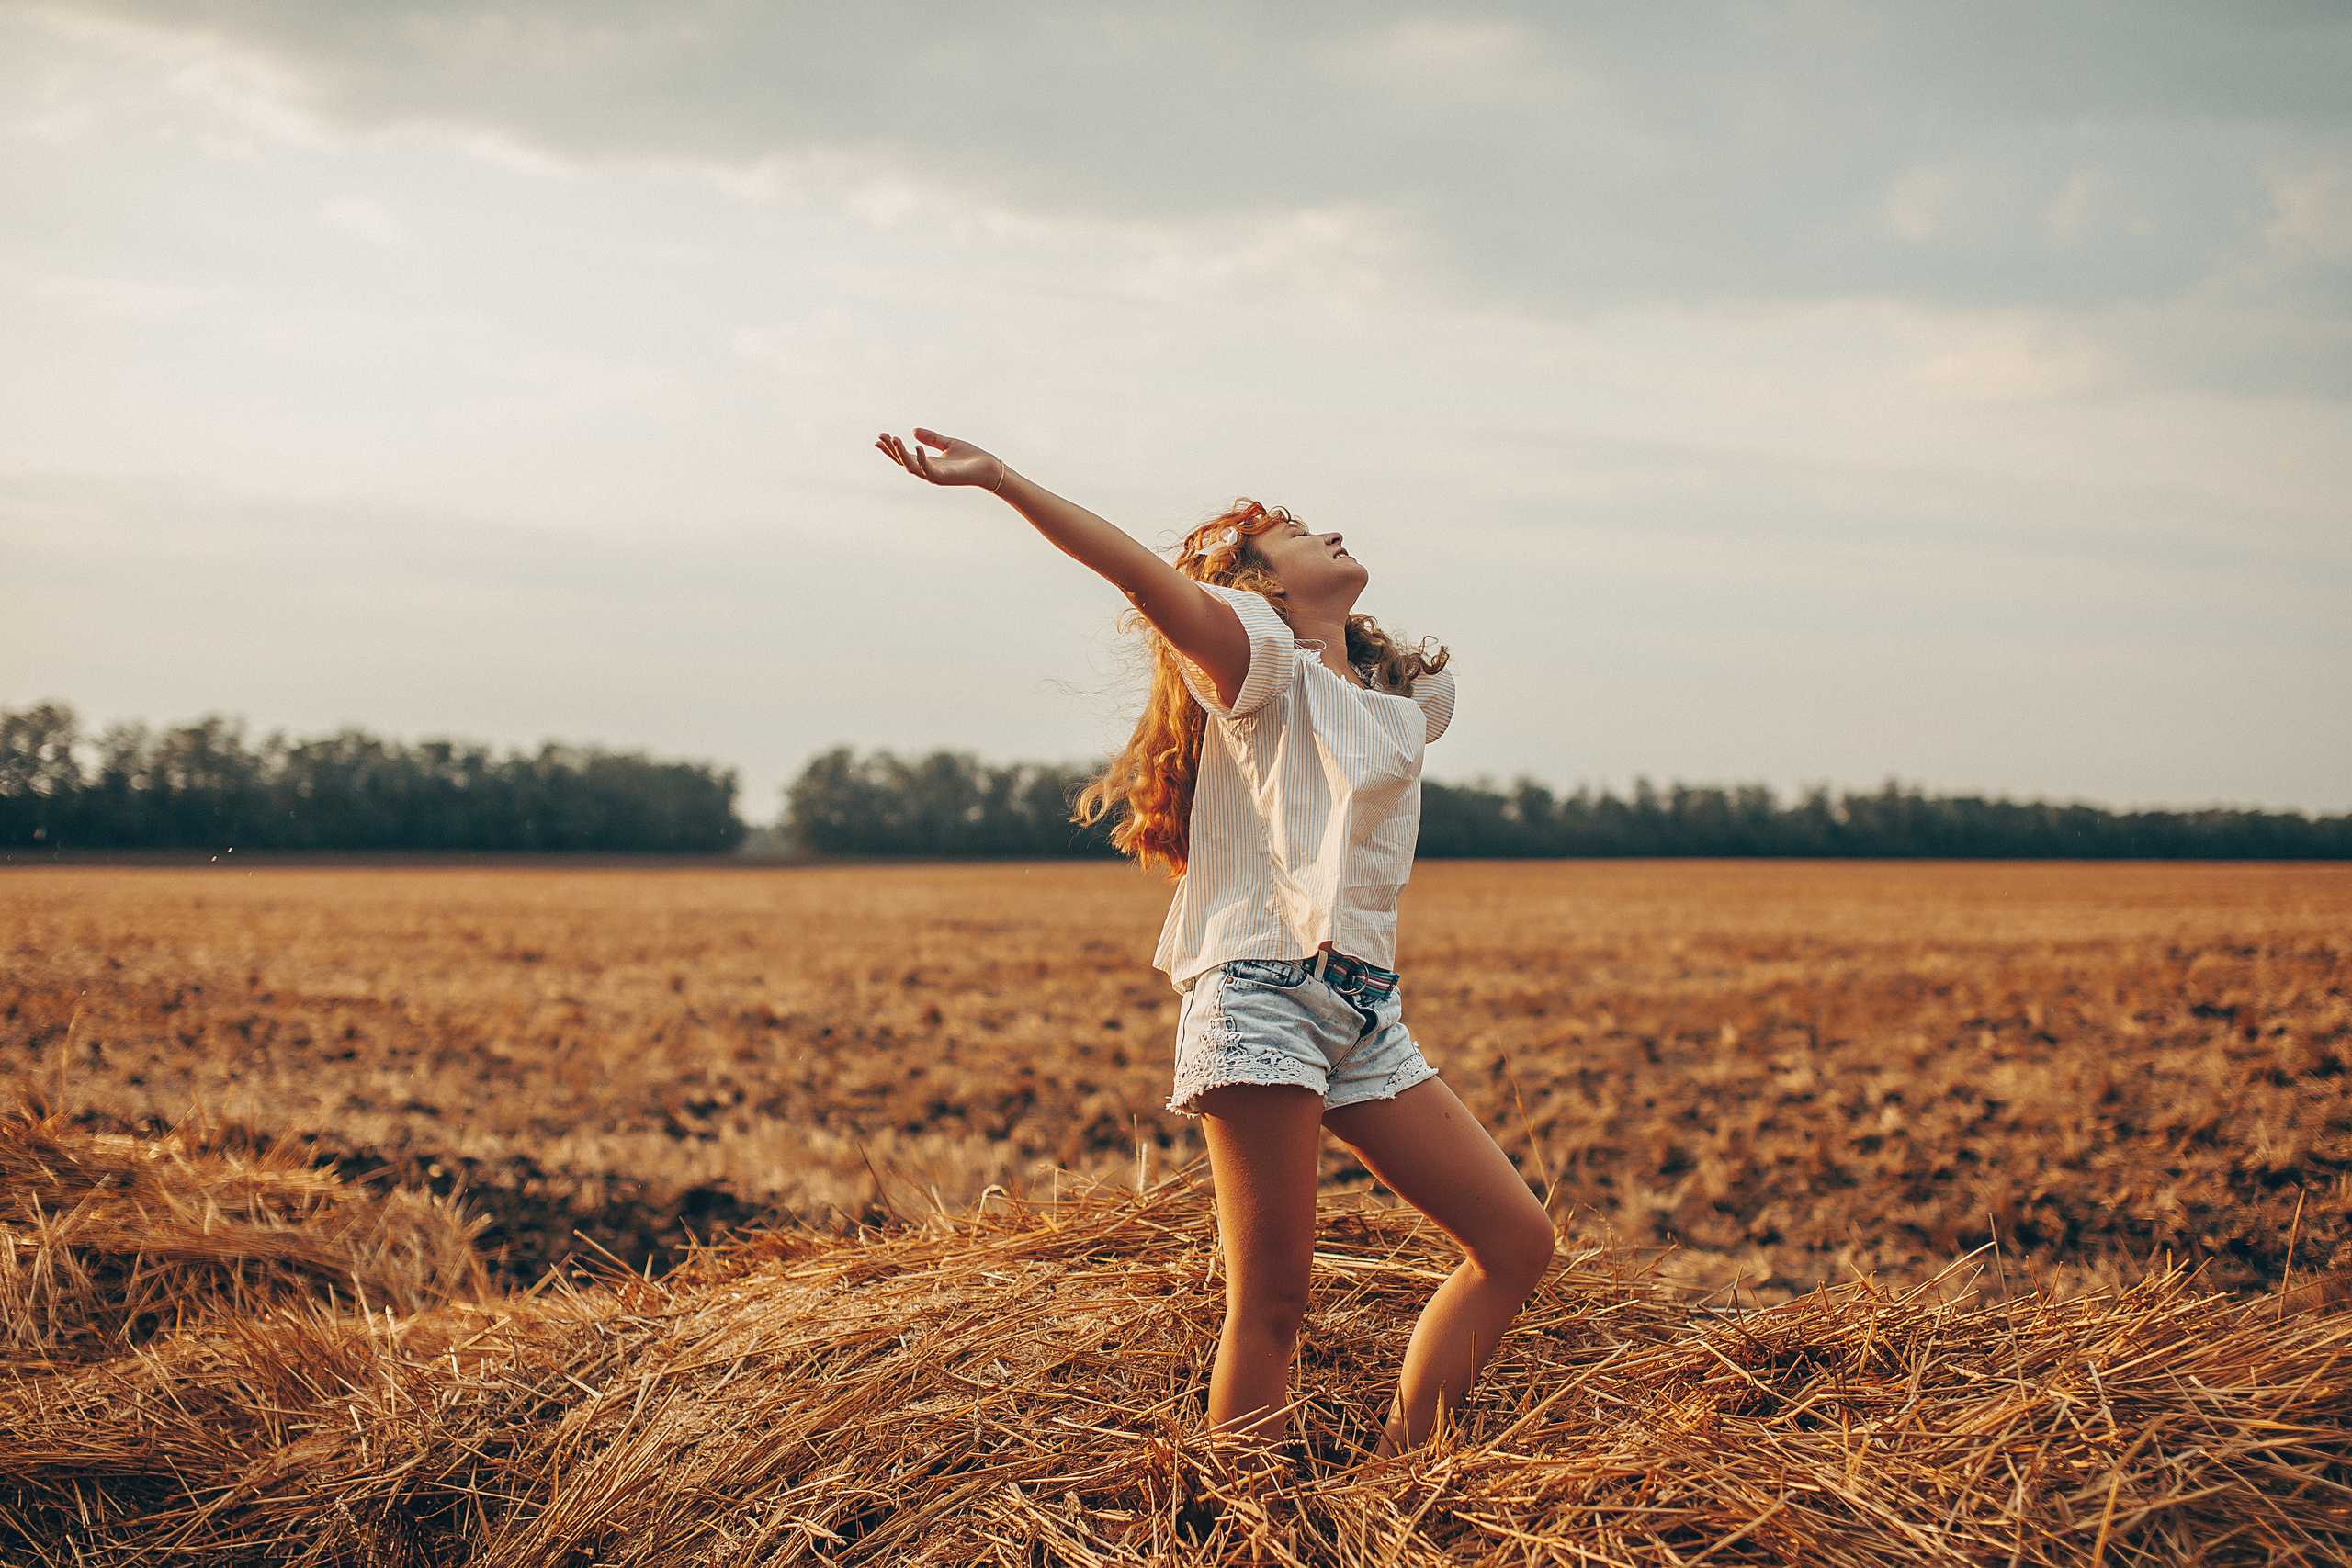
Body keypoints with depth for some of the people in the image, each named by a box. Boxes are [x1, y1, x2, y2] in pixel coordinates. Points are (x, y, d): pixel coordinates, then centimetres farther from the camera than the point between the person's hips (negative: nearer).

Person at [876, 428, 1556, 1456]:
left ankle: (1397, 1474, 12)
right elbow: (1141, 573, -14)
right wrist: (997, 479, -26)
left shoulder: (1413, 696, 20)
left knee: (1518, 1242, 4)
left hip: (1366, 1015, 7)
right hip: (1259, 995, -7)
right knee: (1271, 1303, -9)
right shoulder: (1259, 660, 1)